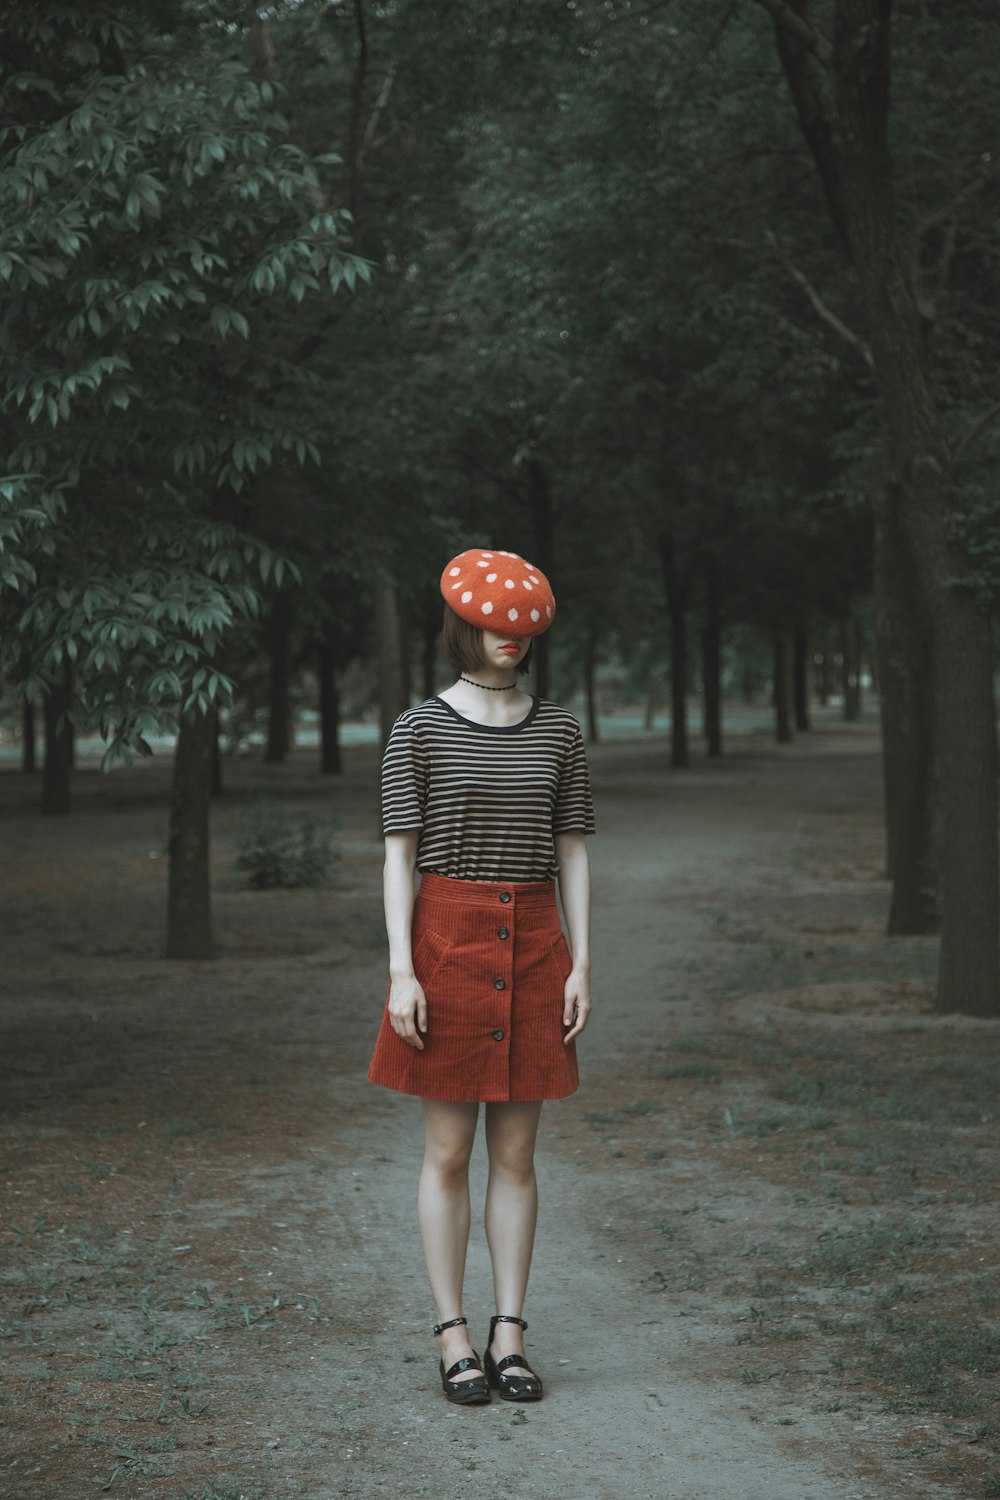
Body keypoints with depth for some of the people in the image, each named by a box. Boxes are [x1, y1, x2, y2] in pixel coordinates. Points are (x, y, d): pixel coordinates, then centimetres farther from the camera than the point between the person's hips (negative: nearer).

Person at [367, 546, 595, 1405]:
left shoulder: (558, 732, 6)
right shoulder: (420, 732, -2)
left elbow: (573, 853, 8)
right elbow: (399, 856, -4)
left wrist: (581, 965, 0)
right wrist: (400, 972, -12)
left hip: (532, 948, 3)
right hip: (448, 941, -3)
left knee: (517, 1151, 6)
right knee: (448, 1151, 2)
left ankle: (511, 1335, 13)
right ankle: (454, 1338, 10)